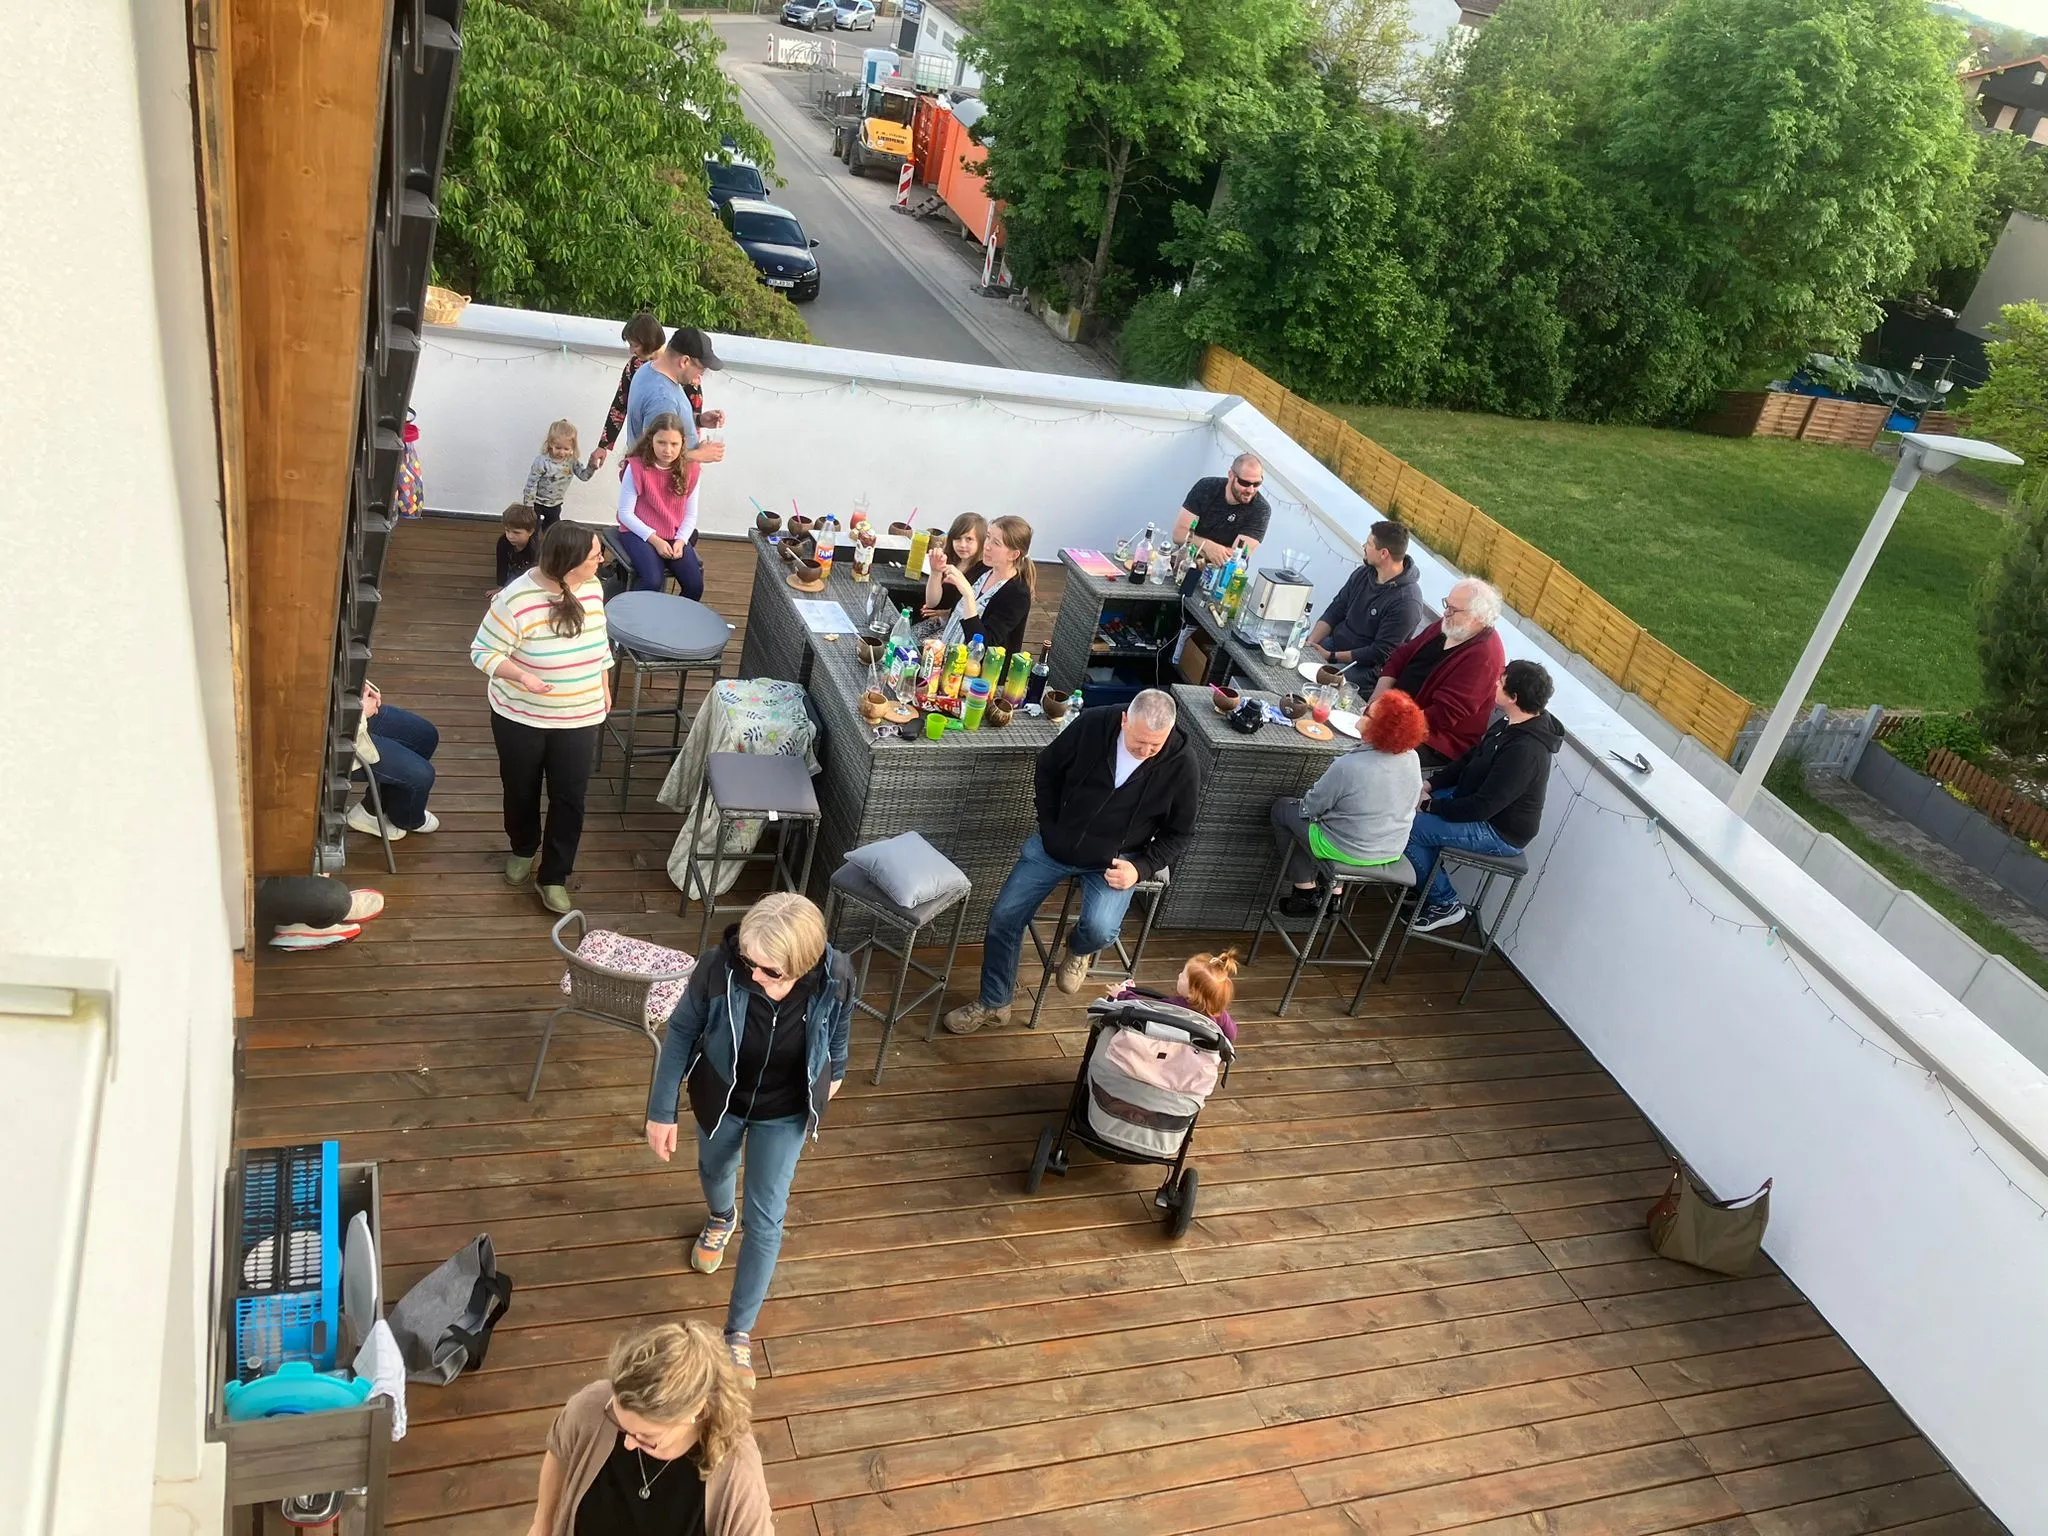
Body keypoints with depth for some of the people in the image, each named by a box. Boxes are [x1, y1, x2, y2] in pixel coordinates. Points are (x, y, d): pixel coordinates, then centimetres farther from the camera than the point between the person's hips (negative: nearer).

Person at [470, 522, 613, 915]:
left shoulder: (592, 588, -9)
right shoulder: (517, 600, -26)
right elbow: (482, 652, -17)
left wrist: (604, 688, 14)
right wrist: (521, 676, -33)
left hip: (579, 719, 3)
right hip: (521, 717, -3)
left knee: (569, 798, 7)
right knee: (521, 791, 19)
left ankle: (554, 876, 24)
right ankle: (523, 849, 47)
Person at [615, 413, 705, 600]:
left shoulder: (689, 470, -2)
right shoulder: (636, 467, -13)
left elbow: (690, 515, 3)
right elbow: (625, 513, -11)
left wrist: (681, 540, -14)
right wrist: (655, 540, -18)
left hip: (675, 536, 4)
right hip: (639, 532, -4)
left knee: (695, 585, -15)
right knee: (652, 581, -29)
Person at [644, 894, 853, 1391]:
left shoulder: (835, 976, -33)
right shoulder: (719, 968, -36)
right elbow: (681, 1032, -18)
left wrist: (835, 1073, 11)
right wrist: (661, 1111, -11)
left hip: (785, 1110, -1)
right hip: (721, 1098, 1)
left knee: (766, 1219, 7)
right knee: (715, 1171, 30)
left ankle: (739, 1333, 28)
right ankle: (721, 1217, 68)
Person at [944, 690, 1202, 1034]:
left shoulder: (1182, 766, -19)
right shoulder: (1092, 725, -17)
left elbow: (1178, 834, -3)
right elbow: (1047, 771, 2)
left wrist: (1141, 868, -17)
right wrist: (1049, 828, -3)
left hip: (1114, 861, -2)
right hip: (1056, 845, 2)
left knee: (1100, 928, -28)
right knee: (1004, 916, -2)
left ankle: (1077, 949, 11)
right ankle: (993, 1003, 20)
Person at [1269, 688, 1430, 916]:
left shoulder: (1348, 766, -31)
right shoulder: (1413, 759, -13)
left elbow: (1311, 808, -17)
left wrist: (1306, 802, 8)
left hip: (1349, 852, -6)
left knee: (1283, 808, 16)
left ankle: (1305, 891, 19)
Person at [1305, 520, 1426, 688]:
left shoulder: (1407, 602, -21)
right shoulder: (1363, 573, 3)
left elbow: (1380, 654, -20)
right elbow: (1334, 612, 7)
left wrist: (1332, 656, -20)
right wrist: (1310, 643, -8)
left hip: (1365, 667, -8)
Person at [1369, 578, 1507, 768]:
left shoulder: (1484, 657, -25)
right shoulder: (1448, 627, 4)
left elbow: (1443, 715, -27)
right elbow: (1402, 655, 10)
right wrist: (1376, 701, -5)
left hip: (1430, 742, -9)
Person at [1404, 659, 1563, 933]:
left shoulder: (1525, 750, -32)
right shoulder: (1512, 723, -2)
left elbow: (1482, 807, -30)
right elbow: (1471, 759, 12)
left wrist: (1431, 805, -18)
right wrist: (1431, 784, 0)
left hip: (1499, 831, -10)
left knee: (1407, 827, -17)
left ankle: (1445, 903, 1)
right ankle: (1425, 880, 16)